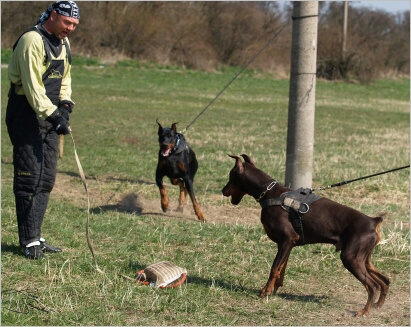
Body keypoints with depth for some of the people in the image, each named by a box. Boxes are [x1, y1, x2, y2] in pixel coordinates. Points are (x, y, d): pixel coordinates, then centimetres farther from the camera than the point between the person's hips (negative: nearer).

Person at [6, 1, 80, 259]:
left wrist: (66, 104, 0)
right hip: (27, 115, -9)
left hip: (50, 115, 9)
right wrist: (52, 115, -29)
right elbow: (32, 86, -23)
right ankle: (29, 241, -1)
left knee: (47, 180, 10)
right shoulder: (32, 40, -17)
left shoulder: (63, 43, 12)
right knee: (29, 178, -8)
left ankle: (35, 237, 19)